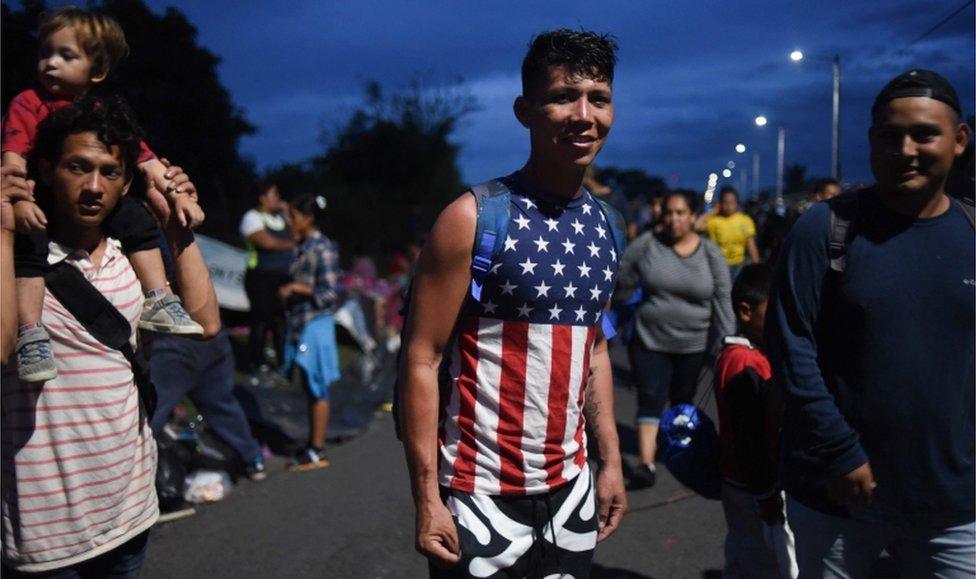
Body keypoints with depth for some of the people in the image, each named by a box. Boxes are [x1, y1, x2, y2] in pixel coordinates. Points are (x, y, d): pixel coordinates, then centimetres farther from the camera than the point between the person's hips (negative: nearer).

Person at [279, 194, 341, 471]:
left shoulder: (322, 249, -13)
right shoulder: (302, 247, 13)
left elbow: (329, 293, -16)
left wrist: (296, 288, -16)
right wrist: (288, 292, 5)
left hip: (315, 324, -9)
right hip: (300, 323, 9)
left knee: (317, 389, -2)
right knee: (310, 388, 14)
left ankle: (318, 452, 6)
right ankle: (312, 446, 23)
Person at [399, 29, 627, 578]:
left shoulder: (601, 225, 4)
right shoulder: (476, 218, -14)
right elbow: (422, 359, -14)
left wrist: (611, 459, 11)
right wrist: (427, 499, -15)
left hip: (571, 485, 6)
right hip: (483, 491, -6)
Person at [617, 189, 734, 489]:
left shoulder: (710, 253, -5)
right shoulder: (646, 244, -8)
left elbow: (722, 299, -4)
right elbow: (622, 282, 0)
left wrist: (725, 339, -6)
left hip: (692, 343, 2)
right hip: (649, 340, -1)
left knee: (683, 398, 16)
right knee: (650, 397, -8)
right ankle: (647, 462, -10)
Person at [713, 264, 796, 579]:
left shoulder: (735, 354, 8)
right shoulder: (747, 365, -23)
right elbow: (750, 438, -24)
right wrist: (767, 494, -19)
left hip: (742, 484, 10)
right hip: (758, 491, -10)